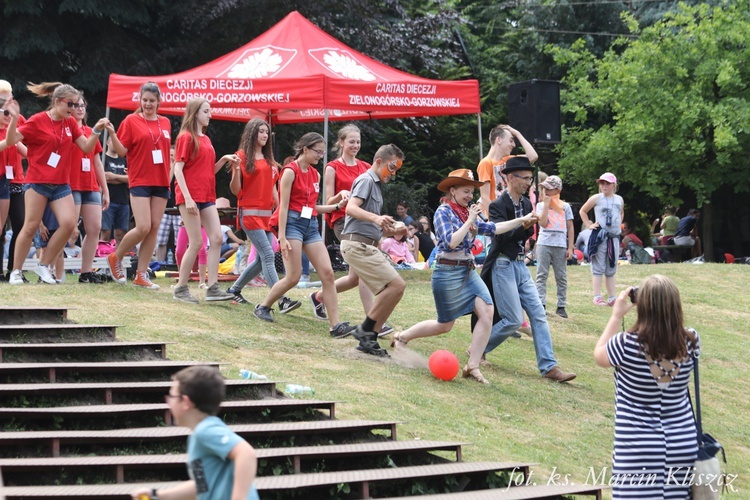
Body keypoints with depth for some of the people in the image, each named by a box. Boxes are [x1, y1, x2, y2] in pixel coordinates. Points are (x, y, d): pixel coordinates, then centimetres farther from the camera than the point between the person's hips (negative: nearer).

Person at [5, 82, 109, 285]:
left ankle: (43, 265, 2)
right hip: (38, 182, -5)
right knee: (31, 227, -4)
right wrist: (14, 118, -26)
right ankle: (16, 271, 9)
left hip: (61, 185, 5)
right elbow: (11, 140, -12)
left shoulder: (71, 123, 8)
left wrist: (97, 130, -6)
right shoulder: (37, 121, -7)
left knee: (69, 223, -12)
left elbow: (87, 148, 8)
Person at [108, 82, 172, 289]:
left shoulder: (165, 123, 12)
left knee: (154, 228, 1)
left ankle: (141, 275, 6)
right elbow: (122, 150, -4)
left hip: (161, 182, 5)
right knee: (143, 227, -14)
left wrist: (170, 177, 12)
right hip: (140, 181, -5)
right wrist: (112, 134, -20)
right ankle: (116, 258, 11)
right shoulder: (131, 121, 0)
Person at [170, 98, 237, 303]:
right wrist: (187, 197, -20)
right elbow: (178, 169, -12)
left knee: (217, 238, -2)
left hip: (207, 196, 8)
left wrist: (224, 160, 2)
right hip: (190, 196, -8)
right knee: (196, 242, -7)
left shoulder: (206, 140, 16)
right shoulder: (186, 137, -6)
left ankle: (213, 287, -1)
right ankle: (181, 288, 3)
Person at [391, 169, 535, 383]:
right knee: (445, 325, 3)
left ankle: (472, 366, -6)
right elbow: (451, 242, -22)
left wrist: (522, 220, 7)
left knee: (487, 312, -11)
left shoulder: (466, 213, 11)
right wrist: (470, 220, -18)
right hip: (448, 273, -7)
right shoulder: (443, 211, -11)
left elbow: (492, 228, 12)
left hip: (468, 272, 7)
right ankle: (402, 337, 26)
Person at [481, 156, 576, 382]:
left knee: (538, 314, 1)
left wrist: (530, 228, -6)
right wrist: (523, 226, -36)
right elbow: (501, 236, -22)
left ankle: (548, 366, 1)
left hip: (520, 265, 8)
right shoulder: (498, 205, -13)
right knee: (513, 320, -8)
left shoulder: (526, 204, 9)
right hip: (503, 266, -8)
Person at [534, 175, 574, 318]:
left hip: (560, 246, 0)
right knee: (541, 275, -3)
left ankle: (561, 306, 7)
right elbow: (543, 223, -8)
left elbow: (570, 228, 8)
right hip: (544, 244, 0)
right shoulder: (541, 205, 9)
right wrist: (546, 203, -6)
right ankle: (541, 305, -3)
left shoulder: (565, 206, 9)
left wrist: (570, 248, 0)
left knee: (561, 277, 3)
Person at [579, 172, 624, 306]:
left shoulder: (619, 199, 9)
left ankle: (612, 298, 14)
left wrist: (619, 224, 14)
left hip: (614, 236, 5)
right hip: (600, 235, -5)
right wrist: (589, 225, -5)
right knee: (598, 268, -6)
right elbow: (582, 211, 3)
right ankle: (597, 297, -6)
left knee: (611, 269, 10)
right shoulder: (596, 198, -4)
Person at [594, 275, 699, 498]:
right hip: (683, 445, 4)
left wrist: (617, 315, 8)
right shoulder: (690, 342, -9)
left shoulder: (627, 345, -19)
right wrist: (665, 307, 10)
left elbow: (599, 355, 5)